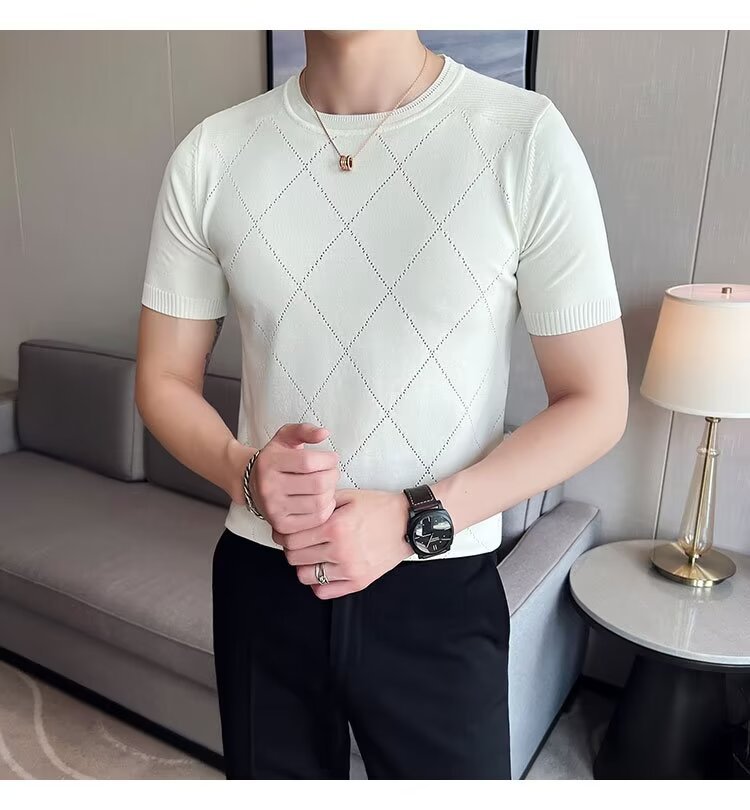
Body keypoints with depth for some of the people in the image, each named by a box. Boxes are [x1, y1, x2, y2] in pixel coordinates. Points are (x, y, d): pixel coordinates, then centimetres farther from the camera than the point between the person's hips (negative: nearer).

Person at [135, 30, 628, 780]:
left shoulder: (526, 136, -12)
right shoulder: (210, 154, -4)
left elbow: (595, 403, -8)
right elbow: (163, 381, 3)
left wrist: (414, 520, -19)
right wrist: (246, 472, -17)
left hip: (439, 593, -2)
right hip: (261, 582, 3)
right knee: (273, 776, 24)